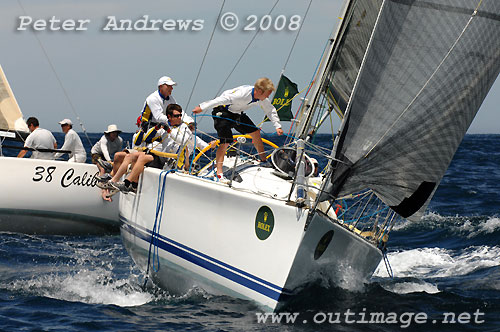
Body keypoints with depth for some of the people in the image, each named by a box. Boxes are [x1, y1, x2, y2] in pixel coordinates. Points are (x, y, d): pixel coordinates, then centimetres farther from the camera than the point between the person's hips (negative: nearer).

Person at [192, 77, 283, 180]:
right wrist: (202, 107, -35)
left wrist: (277, 126, 1)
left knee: (255, 133, 8)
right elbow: (223, 99, -36)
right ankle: (219, 173, -20)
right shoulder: (243, 93, -36)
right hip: (222, 112, -8)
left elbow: (270, 110, 6)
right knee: (225, 142, -19)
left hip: (237, 113, 8)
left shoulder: (262, 98, -11)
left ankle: (264, 161, 25)